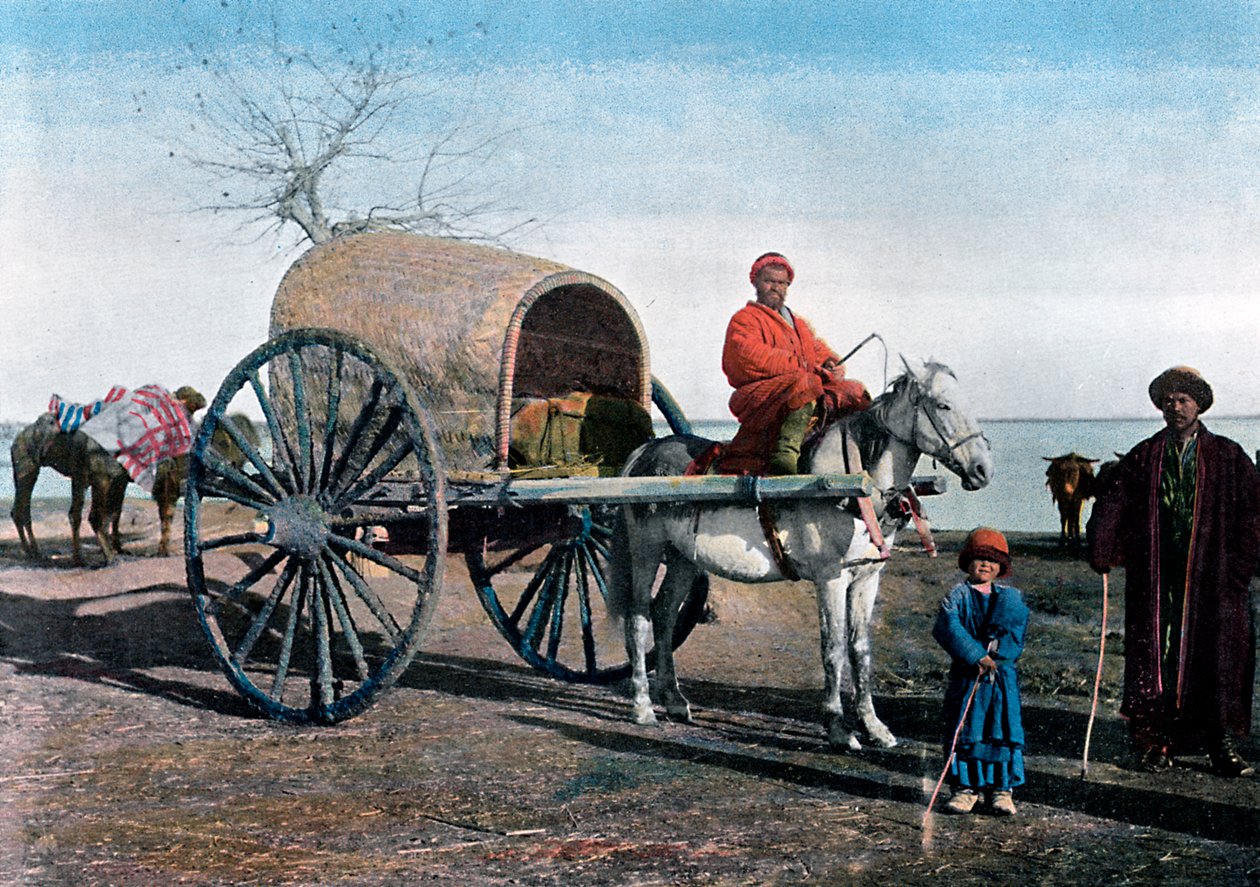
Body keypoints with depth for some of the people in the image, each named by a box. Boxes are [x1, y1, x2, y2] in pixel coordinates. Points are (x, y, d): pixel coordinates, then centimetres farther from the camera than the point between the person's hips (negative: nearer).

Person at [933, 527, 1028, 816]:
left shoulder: (1011, 597, 8)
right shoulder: (958, 595, -1)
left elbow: (1016, 631, -4)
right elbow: (948, 627, -17)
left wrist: (996, 654, -20)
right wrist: (978, 656, -22)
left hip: (1002, 677, 2)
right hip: (965, 675, -2)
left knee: (1004, 730, 2)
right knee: (963, 730, 2)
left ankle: (1001, 788, 12)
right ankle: (965, 786, 13)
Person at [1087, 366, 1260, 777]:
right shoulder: (1143, 457, 9)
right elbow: (1110, 502, 3)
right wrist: (1102, 552, -7)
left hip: (1212, 575, 0)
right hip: (1156, 576, 1)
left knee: (1218, 656, -1)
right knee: (1155, 655, 0)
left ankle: (1222, 745, 8)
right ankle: (1155, 742, 7)